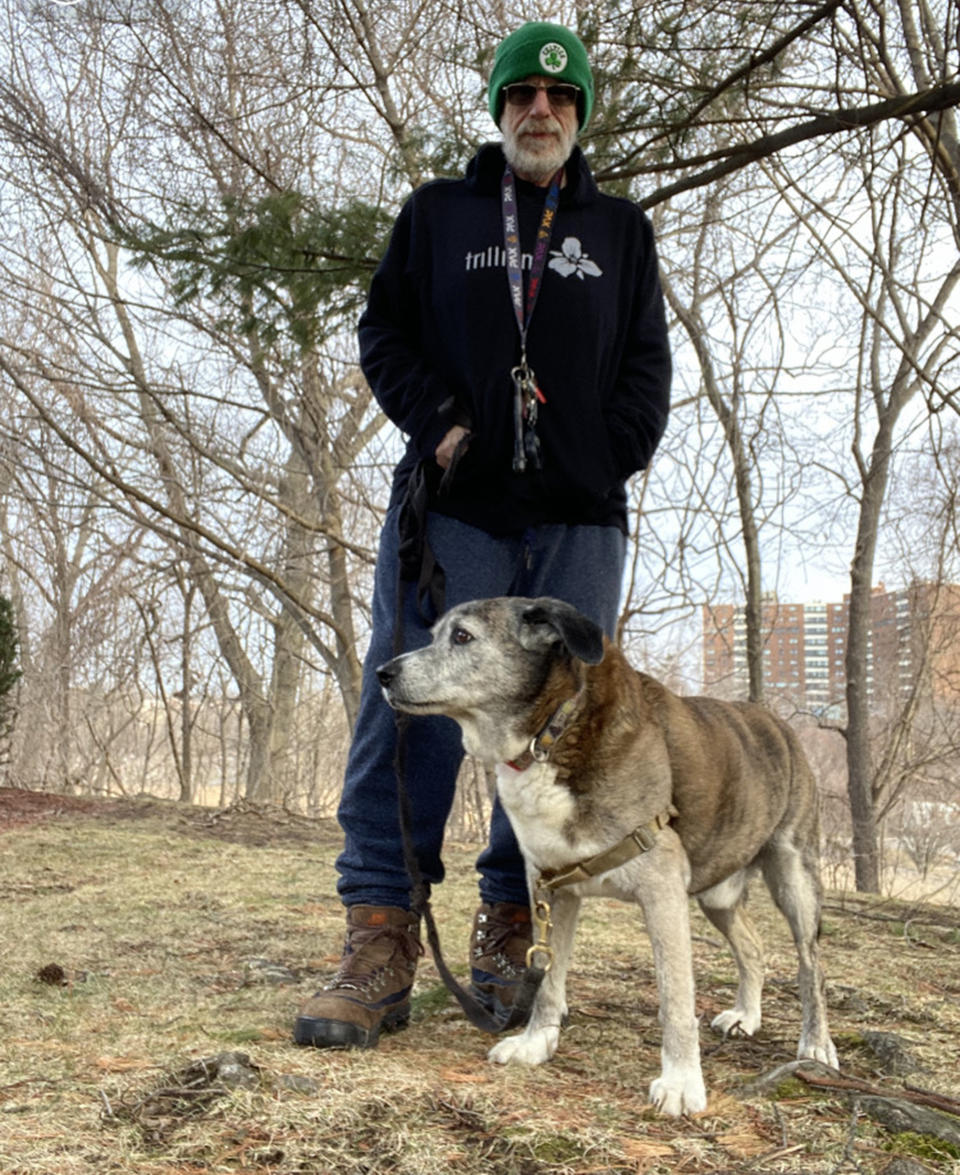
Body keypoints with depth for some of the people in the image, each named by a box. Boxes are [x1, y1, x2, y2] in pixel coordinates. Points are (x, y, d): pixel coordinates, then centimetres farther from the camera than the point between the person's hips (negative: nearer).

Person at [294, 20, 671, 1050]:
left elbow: (648, 367, 14)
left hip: (578, 519, 2)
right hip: (454, 506, -1)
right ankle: (380, 949, -7)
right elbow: (384, 330, 10)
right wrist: (442, 421, -6)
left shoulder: (621, 230, 19)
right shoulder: (436, 212, 16)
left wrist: (607, 460, -2)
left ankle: (506, 933, 10)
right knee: (409, 711, -10)